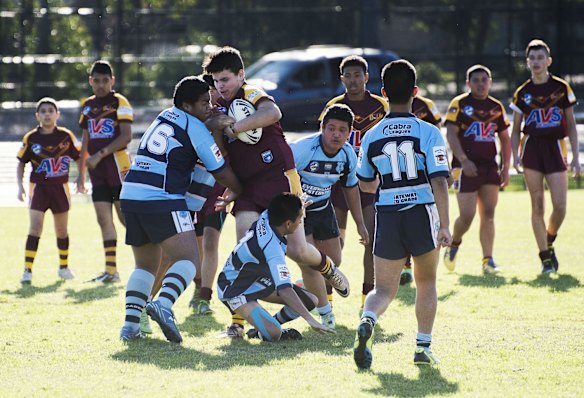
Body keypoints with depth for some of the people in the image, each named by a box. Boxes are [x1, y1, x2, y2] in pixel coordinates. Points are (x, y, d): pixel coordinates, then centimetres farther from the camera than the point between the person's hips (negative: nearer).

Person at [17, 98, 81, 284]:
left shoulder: (66, 136, -3)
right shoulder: (30, 138, -3)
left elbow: (79, 157, 8)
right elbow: (21, 163, 7)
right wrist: (20, 186, -2)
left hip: (60, 188, 1)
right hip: (38, 187, -1)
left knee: (62, 230, 13)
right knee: (35, 227, -13)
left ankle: (64, 267, 31)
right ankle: (27, 270, -12)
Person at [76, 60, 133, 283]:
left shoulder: (120, 102, -5)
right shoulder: (87, 106, 15)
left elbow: (126, 137, -13)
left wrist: (100, 154, -18)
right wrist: (81, 172, 19)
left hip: (117, 166, -6)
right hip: (97, 172, 6)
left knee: (125, 216, -8)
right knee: (103, 218, 3)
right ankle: (111, 270, 5)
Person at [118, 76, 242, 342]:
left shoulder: (166, 116, 19)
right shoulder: (197, 130, -2)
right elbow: (222, 173, 4)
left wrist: (211, 124, 11)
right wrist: (243, 192, 21)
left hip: (130, 194, 8)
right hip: (162, 199, -8)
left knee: (146, 264, 16)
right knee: (187, 259, -10)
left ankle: (130, 325, 4)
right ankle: (164, 304, -36)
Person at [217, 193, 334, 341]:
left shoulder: (265, 217, -14)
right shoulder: (272, 248, -37)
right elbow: (284, 290, -44)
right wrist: (310, 319, -48)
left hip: (257, 280, 10)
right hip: (235, 291, -10)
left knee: (310, 300, 1)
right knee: (273, 333, -30)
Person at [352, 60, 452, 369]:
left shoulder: (371, 137, 2)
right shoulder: (428, 133, -8)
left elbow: (365, 184, 16)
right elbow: (439, 181, -14)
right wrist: (445, 225, -11)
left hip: (386, 216, 2)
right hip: (422, 215, -2)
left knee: (384, 289, 8)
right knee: (426, 283, 19)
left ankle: (367, 320, -25)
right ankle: (423, 347, 16)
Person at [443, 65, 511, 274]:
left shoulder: (496, 107, 13)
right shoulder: (459, 104, -2)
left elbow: (505, 138, 18)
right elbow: (451, 134, -9)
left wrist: (506, 167, 9)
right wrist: (464, 160, -21)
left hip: (489, 167, 4)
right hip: (466, 168, -4)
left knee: (488, 215, -1)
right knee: (467, 216, -7)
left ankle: (488, 260, 1)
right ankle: (454, 243, 22)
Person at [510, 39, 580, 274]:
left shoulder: (561, 88, 4)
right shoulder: (522, 93, 7)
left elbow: (571, 125, 7)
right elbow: (515, 129, 11)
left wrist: (575, 157, 2)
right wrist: (515, 155, -4)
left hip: (555, 148, 0)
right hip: (531, 149, 1)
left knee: (560, 205, -10)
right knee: (537, 205, -4)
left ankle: (549, 243, 18)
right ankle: (545, 256, 2)